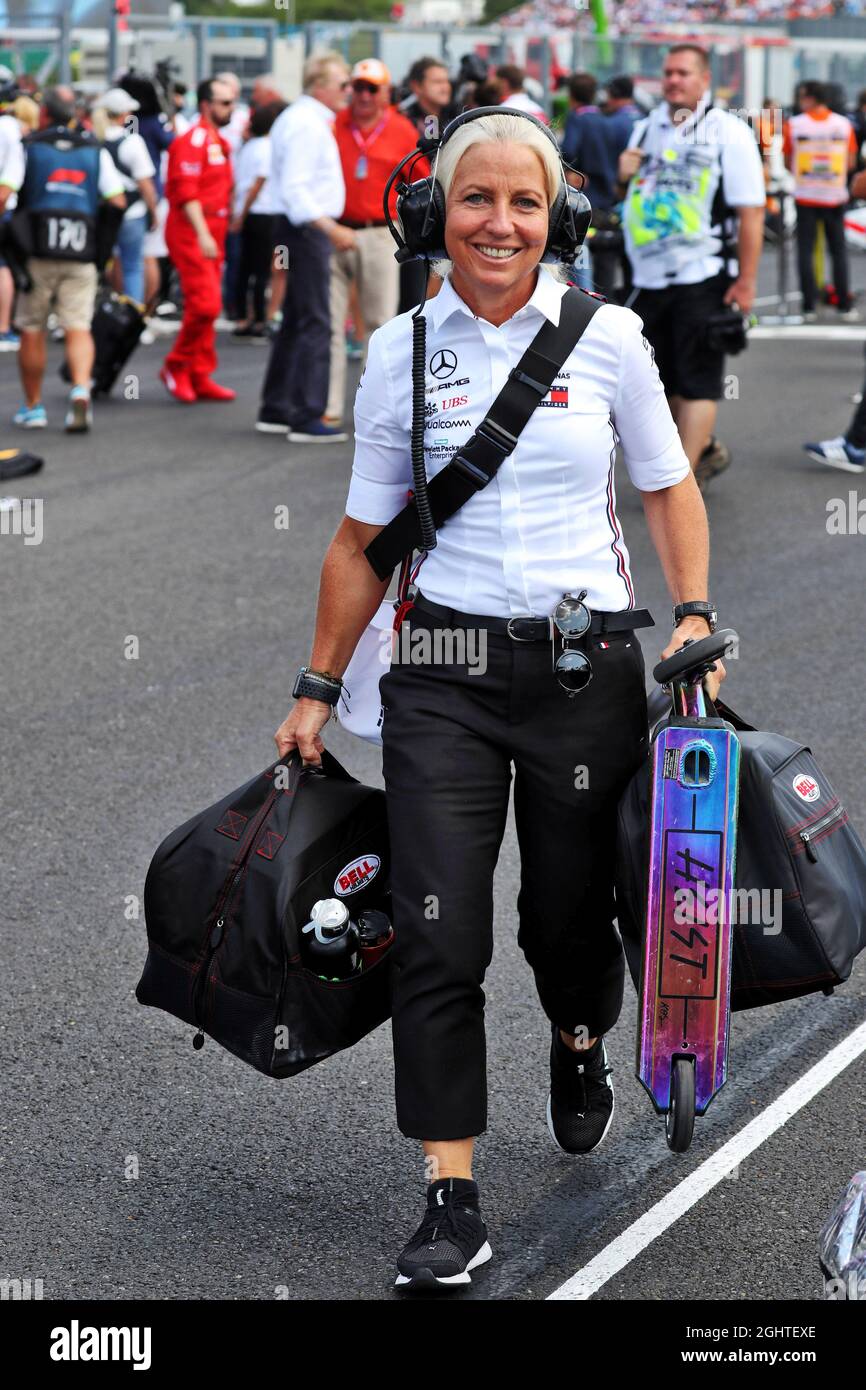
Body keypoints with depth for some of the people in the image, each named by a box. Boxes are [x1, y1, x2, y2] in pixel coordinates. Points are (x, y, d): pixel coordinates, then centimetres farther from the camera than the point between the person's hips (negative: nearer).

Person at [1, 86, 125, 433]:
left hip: (37, 252, -1)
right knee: (78, 328, 0)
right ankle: (81, 389, -24)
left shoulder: (28, 148, 1)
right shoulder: (96, 151, 8)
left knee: (32, 332, 9)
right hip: (82, 255, 1)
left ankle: (33, 407, 15)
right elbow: (117, 202, 4)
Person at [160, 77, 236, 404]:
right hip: (191, 231, -10)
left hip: (210, 234, 10)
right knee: (205, 303, -15)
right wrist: (203, 234, -25)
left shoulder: (218, 142, 19)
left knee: (207, 306, 10)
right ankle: (176, 367, -1)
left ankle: (200, 377, 13)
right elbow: (186, 192, -19)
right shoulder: (193, 140, -12)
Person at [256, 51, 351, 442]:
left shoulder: (298, 118, 16)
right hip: (308, 230, -11)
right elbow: (294, 190, -24)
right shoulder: (308, 125, -17)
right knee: (315, 324, -9)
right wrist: (331, 229, -28)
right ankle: (306, 418, -9)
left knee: (295, 322, 16)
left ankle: (275, 410, 23)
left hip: (307, 229, 11)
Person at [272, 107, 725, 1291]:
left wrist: (694, 617, -4)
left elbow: (669, 488, 10)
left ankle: (581, 1048, 46)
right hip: (445, 670, 0)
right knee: (438, 936, -7)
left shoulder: (606, 339, -1)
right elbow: (364, 540, 8)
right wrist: (320, 688, 8)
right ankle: (453, 1204, -3)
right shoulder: (400, 351, 2)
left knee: (567, 908, 11)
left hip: (587, 664, 0)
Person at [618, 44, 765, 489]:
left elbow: (751, 211, -11)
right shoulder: (647, 129, 12)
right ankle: (705, 449, 30)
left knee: (696, 380, -3)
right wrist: (626, 176, 0)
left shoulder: (727, 132, -7)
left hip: (702, 277, -6)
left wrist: (746, 281, -16)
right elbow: (632, 199, 25)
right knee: (658, 380, 11)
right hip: (650, 278, 6)